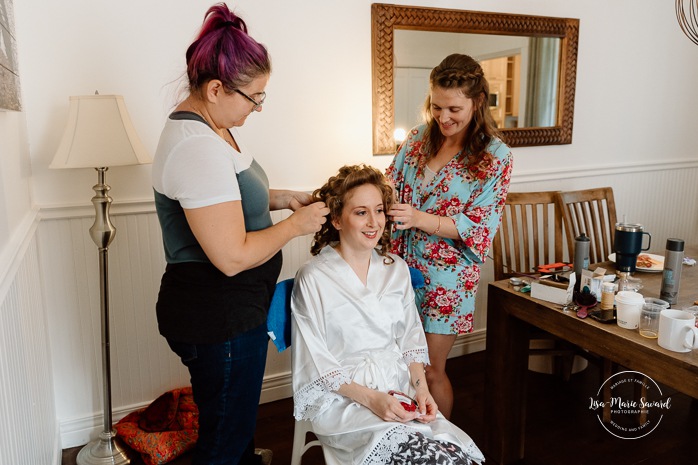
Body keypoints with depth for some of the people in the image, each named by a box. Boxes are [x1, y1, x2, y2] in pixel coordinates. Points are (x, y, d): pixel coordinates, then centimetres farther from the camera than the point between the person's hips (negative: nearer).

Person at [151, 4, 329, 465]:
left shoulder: (211, 124, 5)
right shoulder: (198, 148, -27)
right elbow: (233, 257, -28)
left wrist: (280, 198, 6)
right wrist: (295, 225, -15)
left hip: (229, 310, 10)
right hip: (218, 320, -10)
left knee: (237, 419, 30)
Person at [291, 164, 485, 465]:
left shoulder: (396, 268, 8)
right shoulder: (313, 279, -10)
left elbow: (411, 336, 11)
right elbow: (316, 364, -10)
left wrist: (421, 386, -5)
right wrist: (370, 398, -19)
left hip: (400, 387, 5)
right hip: (341, 395, -5)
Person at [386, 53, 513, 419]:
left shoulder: (495, 156, -9)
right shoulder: (418, 138, 3)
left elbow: (479, 226, -14)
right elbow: (391, 186, 7)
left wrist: (421, 219, -27)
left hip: (446, 276, -4)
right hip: (402, 265, 4)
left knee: (430, 370, 8)